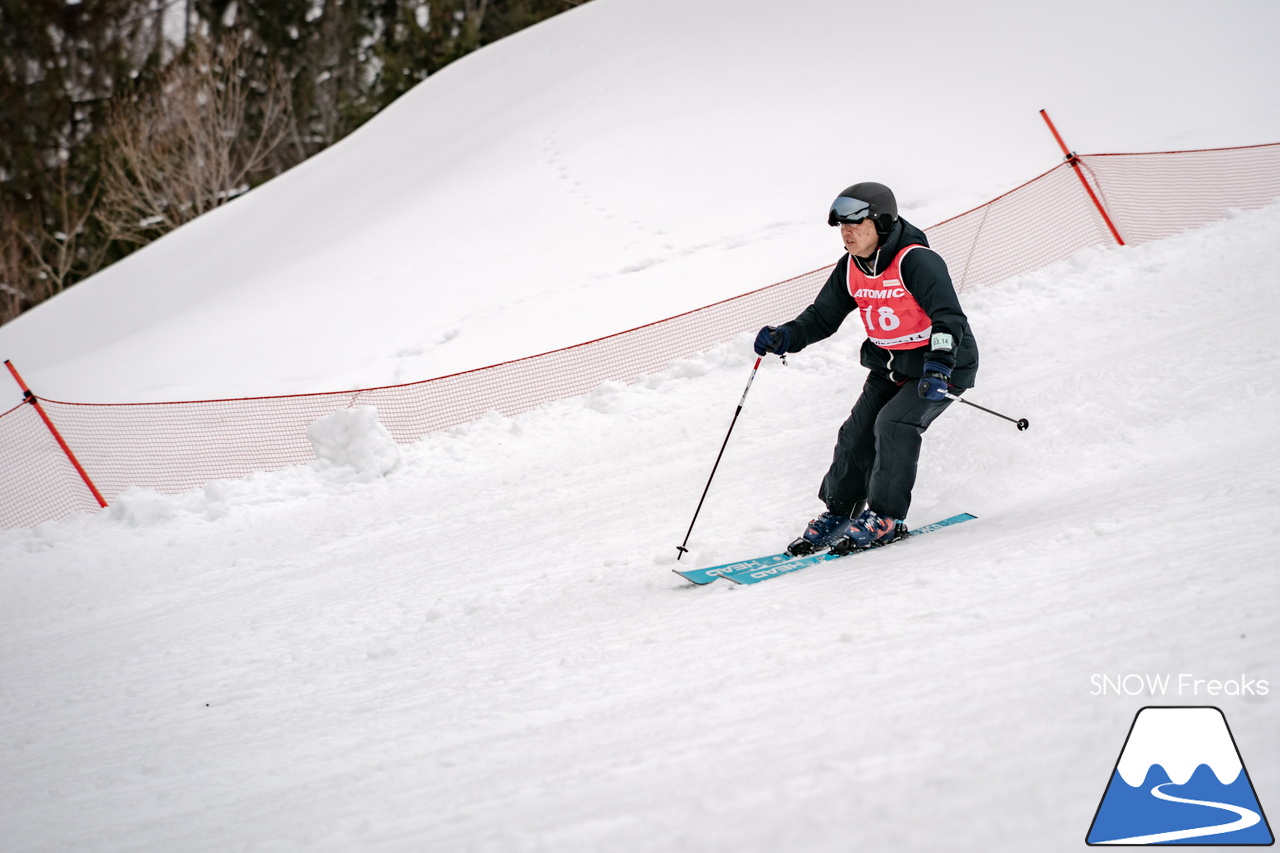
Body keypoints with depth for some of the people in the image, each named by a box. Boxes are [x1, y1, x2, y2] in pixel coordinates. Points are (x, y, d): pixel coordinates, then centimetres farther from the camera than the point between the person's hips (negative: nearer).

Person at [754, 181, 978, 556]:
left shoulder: (916, 262, -24)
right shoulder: (851, 270, -2)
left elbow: (949, 317, -30)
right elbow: (822, 316, 6)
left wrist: (938, 366, -43)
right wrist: (785, 337, -12)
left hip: (944, 362, -7)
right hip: (890, 366, 7)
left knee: (895, 423, -24)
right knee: (858, 433, -3)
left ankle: (886, 517, -13)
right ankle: (836, 515, 11)